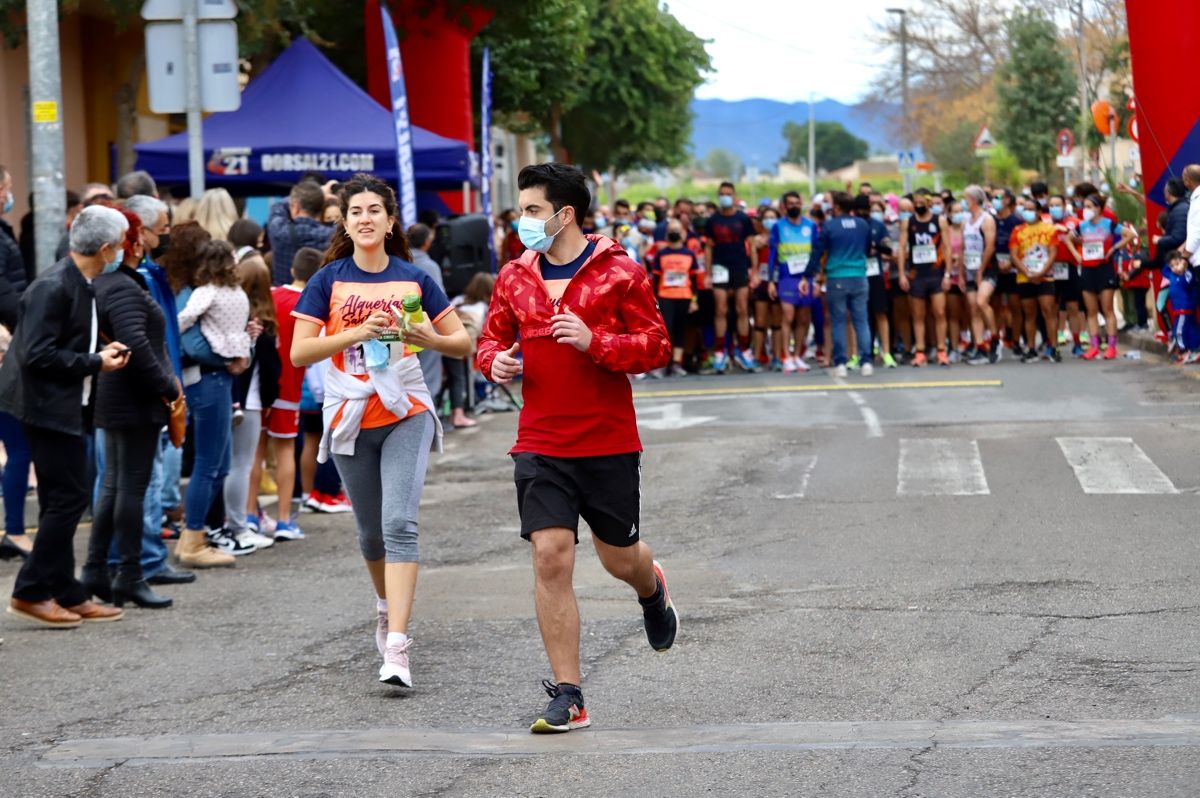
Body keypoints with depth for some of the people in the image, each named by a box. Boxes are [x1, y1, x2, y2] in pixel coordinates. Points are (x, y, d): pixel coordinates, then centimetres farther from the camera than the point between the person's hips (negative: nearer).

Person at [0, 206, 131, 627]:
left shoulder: (81, 285, 10)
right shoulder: (53, 287, -19)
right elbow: (38, 355, -23)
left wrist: (101, 352, 4)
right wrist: (95, 363, -16)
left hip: (67, 407, 10)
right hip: (50, 407, -10)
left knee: (64, 501, 12)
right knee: (68, 498, -7)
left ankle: (66, 595, 18)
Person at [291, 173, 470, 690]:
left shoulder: (414, 279, 2)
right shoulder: (329, 280, 1)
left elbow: (463, 343, 7)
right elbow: (299, 353, -6)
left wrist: (429, 339, -14)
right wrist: (357, 332, -18)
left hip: (406, 414, -2)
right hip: (350, 418, 2)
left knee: (399, 523, -17)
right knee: (371, 531, 13)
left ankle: (396, 647, -23)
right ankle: (387, 605, 44)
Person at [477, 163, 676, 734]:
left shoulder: (618, 273, -6)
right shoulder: (515, 278, 6)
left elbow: (656, 346, -8)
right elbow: (491, 339, 17)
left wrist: (594, 341, -23)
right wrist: (496, 361, -7)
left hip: (610, 445, -2)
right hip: (541, 446, 2)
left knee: (619, 558, 11)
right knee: (550, 558, -9)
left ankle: (652, 589, 52)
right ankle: (567, 697, -4)